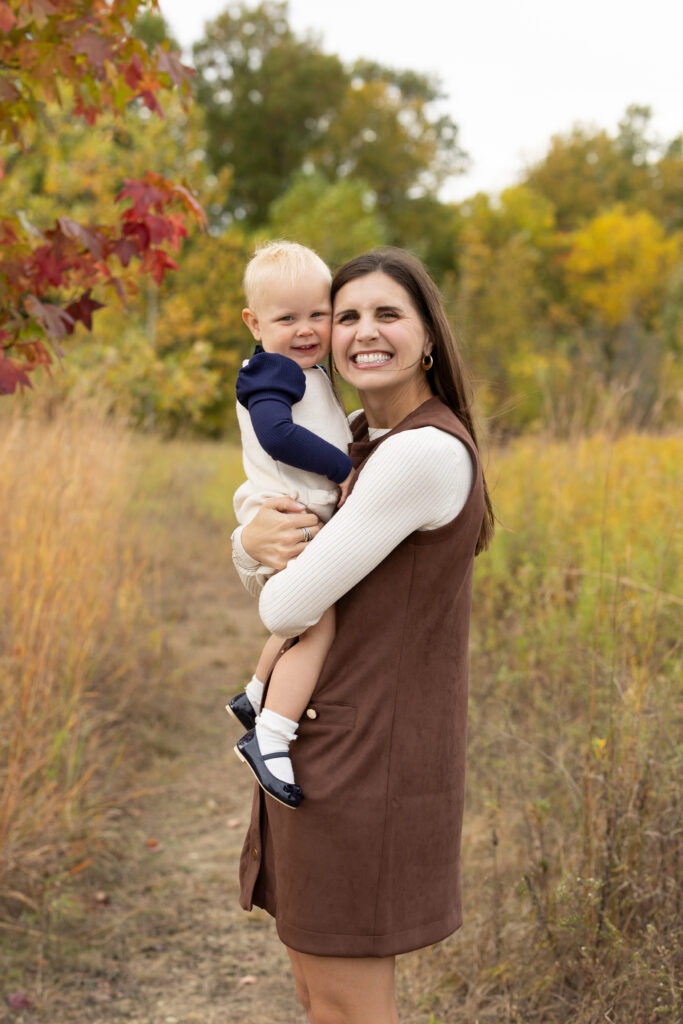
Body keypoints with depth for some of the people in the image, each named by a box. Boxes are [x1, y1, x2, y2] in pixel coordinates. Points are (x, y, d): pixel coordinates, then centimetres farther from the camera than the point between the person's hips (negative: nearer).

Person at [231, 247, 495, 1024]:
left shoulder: (426, 451, -22)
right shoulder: (362, 437, 10)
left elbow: (287, 607, -22)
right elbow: (261, 573, 13)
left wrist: (285, 580, 3)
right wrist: (254, 539, -12)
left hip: (368, 765, -10)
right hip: (331, 748, 10)